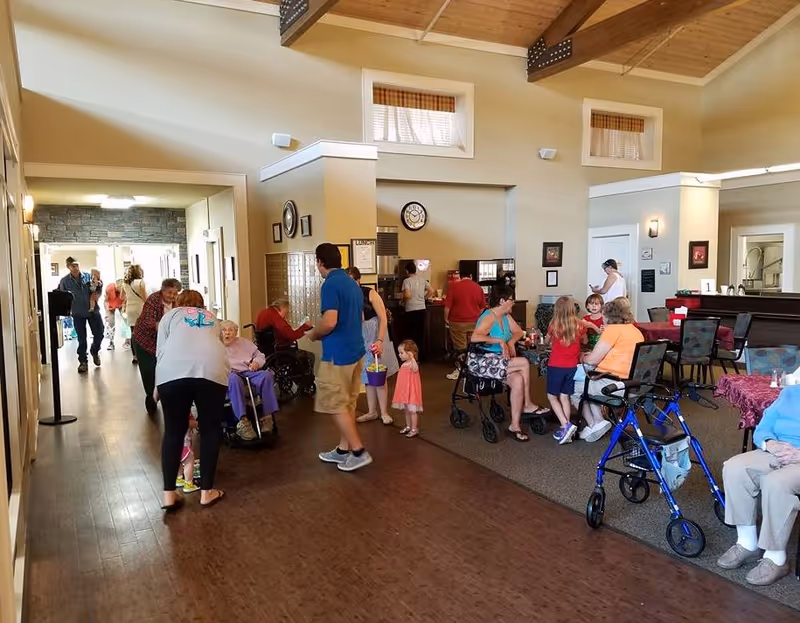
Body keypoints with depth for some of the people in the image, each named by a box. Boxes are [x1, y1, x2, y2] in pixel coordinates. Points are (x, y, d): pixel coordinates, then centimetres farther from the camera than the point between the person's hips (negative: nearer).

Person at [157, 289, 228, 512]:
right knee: (210, 429, 14)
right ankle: (207, 492, 20)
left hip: (173, 371, 0)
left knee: (174, 431, 14)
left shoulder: (171, 314, 27)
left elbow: (160, 350, 19)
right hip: (212, 369, 1)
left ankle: (168, 494, 16)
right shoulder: (212, 318, 34)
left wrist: (159, 388, 30)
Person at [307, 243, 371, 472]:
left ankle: (359, 452, 4)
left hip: (338, 353, -9)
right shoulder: (353, 283, 13)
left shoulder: (330, 284, -16)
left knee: (335, 404, 1)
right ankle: (343, 449, 23)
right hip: (355, 350, 9)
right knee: (347, 403, 14)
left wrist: (313, 334, -5)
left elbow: (330, 322, -26)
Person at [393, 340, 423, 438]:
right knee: (406, 410, 18)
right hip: (404, 391, 9)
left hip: (411, 391, -9)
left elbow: (416, 369, -44)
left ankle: (414, 429, 8)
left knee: (412, 410, -1)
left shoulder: (413, 364, -18)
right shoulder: (403, 365, 8)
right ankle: (408, 427, 31)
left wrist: (412, 358, -56)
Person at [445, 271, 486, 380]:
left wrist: (446, 318, 4)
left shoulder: (454, 286, -9)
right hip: (474, 323, 3)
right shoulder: (478, 287, 1)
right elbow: (483, 307, 9)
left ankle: (459, 371, 7)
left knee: (460, 348, 3)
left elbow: (447, 305, -10)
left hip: (458, 323, -3)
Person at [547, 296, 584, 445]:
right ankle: (567, 430, 12)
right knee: (565, 396, 12)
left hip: (556, 366, -3)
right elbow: (584, 341, 16)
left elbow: (548, 340, 10)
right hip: (572, 367, 3)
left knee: (552, 396, 9)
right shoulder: (579, 326, -5)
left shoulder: (554, 326, -12)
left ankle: (566, 426, -5)